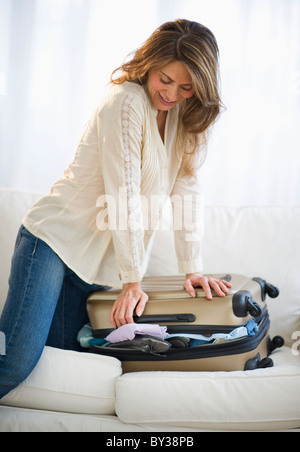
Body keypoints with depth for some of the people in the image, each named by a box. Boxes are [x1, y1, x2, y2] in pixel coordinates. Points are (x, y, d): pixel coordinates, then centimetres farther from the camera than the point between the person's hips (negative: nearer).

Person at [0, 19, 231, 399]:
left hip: (96, 258, 8)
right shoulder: (127, 102, -15)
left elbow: (186, 190, 6)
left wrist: (192, 268, 1)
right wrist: (132, 280, -14)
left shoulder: (185, 116, 8)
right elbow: (124, 196, -17)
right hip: (54, 239, -7)